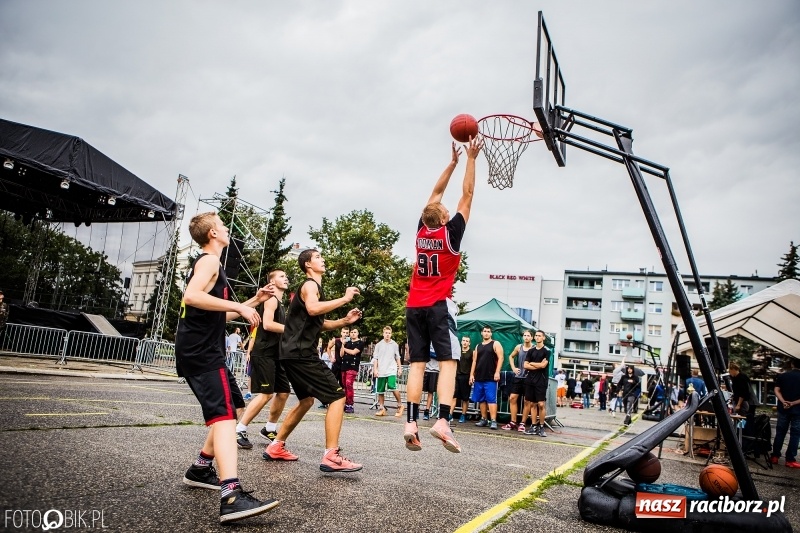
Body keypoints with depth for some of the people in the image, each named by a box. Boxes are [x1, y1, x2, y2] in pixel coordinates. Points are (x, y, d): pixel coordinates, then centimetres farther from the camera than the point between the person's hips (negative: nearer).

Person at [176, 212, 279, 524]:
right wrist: (238, 306, -24)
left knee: (234, 406, 20)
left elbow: (220, 315, 28)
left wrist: (255, 301, 22)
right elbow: (191, 296, -26)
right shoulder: (209, 261, -6)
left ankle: (201, 468, 28)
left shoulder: (207, 263, 25)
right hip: (202, 352, -10)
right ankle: (231, 497, -34)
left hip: (202, 351, 10)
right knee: (224, 414, -22)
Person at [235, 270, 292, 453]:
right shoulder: (271, 299, -9)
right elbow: (267, 324, -23)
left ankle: (269, 429, 24)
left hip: (274, 354, 10)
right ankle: (239, 431, -5)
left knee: (283, 392, 11)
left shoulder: (280, 303, 21)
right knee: (265, 394, -13)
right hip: (264, 353, -10)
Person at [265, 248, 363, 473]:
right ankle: (331, 456, -15)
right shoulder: (310, 285, -7)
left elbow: (319, 324, 29)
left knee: (307, 400, 24)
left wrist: (345, 320, 16)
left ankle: (276, 445, 28)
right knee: (338, 396, -12)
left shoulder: (314, 286, 24)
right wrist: (344, 298, -21)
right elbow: (313, 309, -30)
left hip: (294, 353, 11)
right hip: (300, 353, -11)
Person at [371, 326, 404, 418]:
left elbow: (397, 358, 15)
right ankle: (381, 408, 17)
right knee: (380, 391, 5)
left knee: (393, 387, -19)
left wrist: (400, 368, 12)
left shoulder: (394, 345, 7)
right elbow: (375, 358, 7)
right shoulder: (379, 345, 6)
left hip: (391, 370, -2)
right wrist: (375, 369, -1)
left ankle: (400, 405, -1)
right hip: (381, 371, 2)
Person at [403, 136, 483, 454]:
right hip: (439, 306, -5)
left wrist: (453, 162, 23)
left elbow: (435, 194, 19)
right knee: (448, 362, -8)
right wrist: (471, 160, 7)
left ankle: (411, 423, -6)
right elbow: (467, 195, 1)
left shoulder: (421, 231, 8)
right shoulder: (450, 232, -4)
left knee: (417, 364, 1)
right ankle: (443, 422, -22)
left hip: (414, 306, 5)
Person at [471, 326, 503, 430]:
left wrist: (497, 372, -16)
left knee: (491, 399, -10)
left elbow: (500, 358, -7)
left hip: (490, 378, -6)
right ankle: (484, 419, 15)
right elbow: (474, 361, 16)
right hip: (479, 377, 6)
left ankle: (493, 421, -12)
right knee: (481, 399, 8)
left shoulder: (495, 344, 2)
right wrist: (472, 374, 8)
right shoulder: (478, 346, 17)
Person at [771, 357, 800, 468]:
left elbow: (777, 390, -5)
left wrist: (783, 402, -14)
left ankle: (775, 456, 11)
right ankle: (790, 460, 2)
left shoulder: (782, 376, 3)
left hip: (783, 409, 3)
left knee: (780, 432, 10)